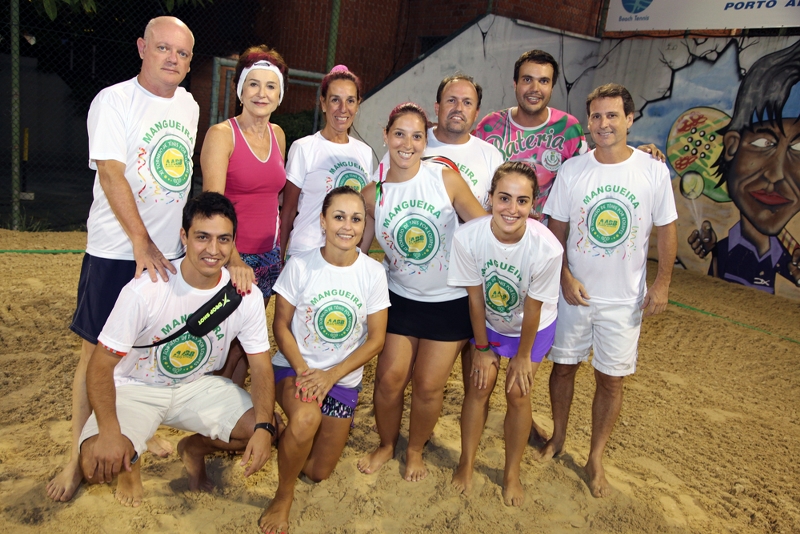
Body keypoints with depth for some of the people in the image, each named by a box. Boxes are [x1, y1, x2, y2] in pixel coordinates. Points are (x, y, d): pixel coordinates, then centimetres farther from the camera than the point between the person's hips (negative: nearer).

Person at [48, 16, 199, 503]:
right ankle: (79, 456, 17)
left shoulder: (189, 106, 11)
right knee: (97, 352, 2)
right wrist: (141, 242, -24)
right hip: (117, 252, -5)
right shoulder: (113, 101, -8)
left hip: (171, 250, 5)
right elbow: (111, 173, -17)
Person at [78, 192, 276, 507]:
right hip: (136, 388, -3)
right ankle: (130, 462, 12)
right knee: (99, 464, -28)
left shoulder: (246, 296, -15)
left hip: (199, 385, 3)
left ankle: (194, 448, 16)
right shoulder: (146, 290, -24)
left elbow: (261, 366, -10)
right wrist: (109, 431, -34)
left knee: (266, 430, -15)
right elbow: (102, 364, -19)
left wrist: (263, 428, -25)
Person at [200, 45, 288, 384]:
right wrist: (234, 260, -31)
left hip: (268, 256, 6)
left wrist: (280, 249, 15)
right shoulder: (221, 134, -10)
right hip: (231, 257, -5)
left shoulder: (278, 135, 9)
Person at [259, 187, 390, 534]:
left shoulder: (372, 272, -9)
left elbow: (376, 339, -7)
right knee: (307, 417, -35)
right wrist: (303, 370, -20)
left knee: (318, 472, 5)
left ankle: (294, 435, 39)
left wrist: (330, 376, -16)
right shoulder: (300, 265, -12)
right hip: (295, 366, -2)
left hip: (343, 378, 2)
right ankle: (283, 496, -6)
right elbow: (281, 326, -6)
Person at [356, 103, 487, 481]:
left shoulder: (446, 179, -12)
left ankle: (415, 450, 34)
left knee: (428, 386, 6)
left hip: (451, 302, -1)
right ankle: (386, 444, 33)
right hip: (401, 298, 2)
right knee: (390, 378, 2)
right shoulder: (373, 193, -5)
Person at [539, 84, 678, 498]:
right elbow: (556, 230, 0)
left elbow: (666, 230, 1)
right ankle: (557, 437, 36)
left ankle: (595, 460, 26)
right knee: (564, 366, 13)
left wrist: (662, 284, -2)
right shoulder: (572, 170, -4)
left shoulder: (654, 171, -7)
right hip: (574, 292, 1)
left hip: (625, 299, 0)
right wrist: (565, 277, -10)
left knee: (610, 379, 8)